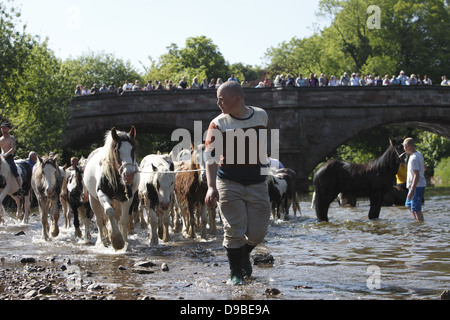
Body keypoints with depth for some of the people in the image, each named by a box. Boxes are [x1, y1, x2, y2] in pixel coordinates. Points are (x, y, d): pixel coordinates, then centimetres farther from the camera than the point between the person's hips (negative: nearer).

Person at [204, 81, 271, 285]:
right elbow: (211, 156, -18)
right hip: (229, 184, -2)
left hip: (257, 184, 3)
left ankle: (244, 254, 37)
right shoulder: (218, 124, -8)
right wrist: (211, 187, -32)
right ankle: (235, 272, 13)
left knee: (258, 232, 4)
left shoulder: (261, 116, 2)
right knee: (234, 231, -5)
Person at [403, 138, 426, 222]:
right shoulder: (419, 154, 8)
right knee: (409, 205, 23)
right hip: (421, 184, 10)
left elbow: (416, 175, -25)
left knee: (416, 209, -9)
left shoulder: (413, 159, -22)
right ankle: (418, 221, 31)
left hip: (416, 186, -10)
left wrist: (411, 190, -26)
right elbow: (424, 168, 22)